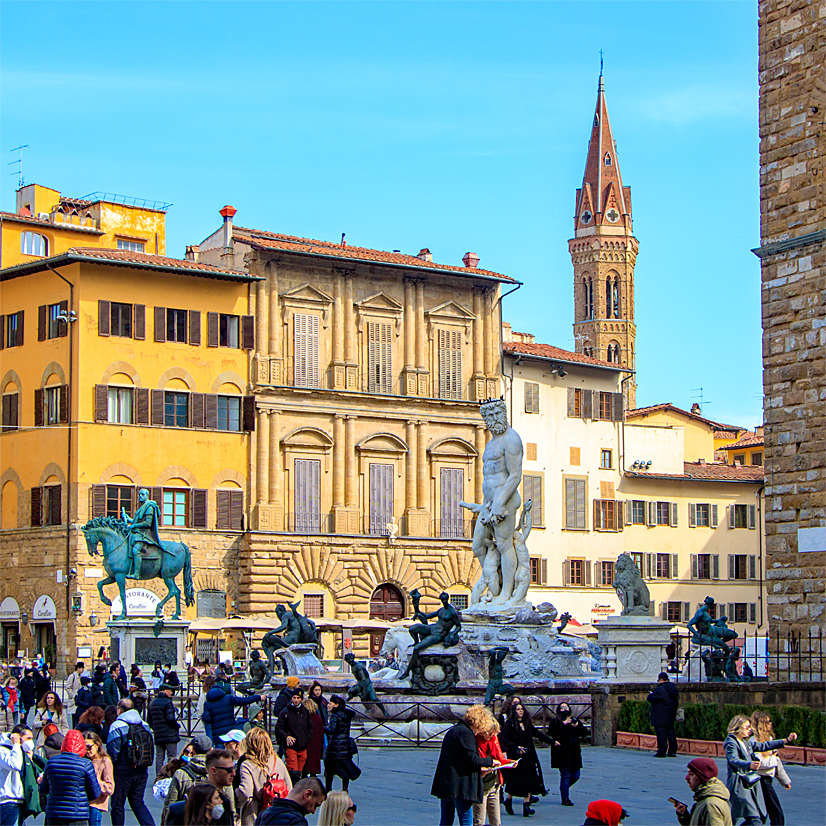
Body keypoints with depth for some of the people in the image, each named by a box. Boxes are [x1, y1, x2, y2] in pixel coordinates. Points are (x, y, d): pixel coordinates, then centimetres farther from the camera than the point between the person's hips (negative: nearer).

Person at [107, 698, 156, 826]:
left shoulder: (116, 727, -12)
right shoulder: (145, 726, 6)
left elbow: (112, 753, -13)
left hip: (122, 772, -6)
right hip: (142, 772, 6)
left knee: (117, 805, 6)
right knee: (138, 803, 13)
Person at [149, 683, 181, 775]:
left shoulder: (152, 704, 12)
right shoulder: (168, 703, -11)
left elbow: (150, 721, 14)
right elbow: (170, 720, -18)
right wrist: (177, 726, -1)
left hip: (157, 736, 6)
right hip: (170, 735, -6)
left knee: (159, 757, 8)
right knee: (171, 757, -2)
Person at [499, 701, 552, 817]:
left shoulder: (527, 724, 15)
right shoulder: (510, 724, -4)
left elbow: (537, 734, 27)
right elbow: (502, 738, -13)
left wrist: (551, 741, 28)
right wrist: (515, 747, -19)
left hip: (528, 756, 5)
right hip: (515, 756, -5)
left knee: (529, 780, -5)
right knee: (516, 780, -4)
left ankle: (526, 805, -6)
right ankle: (508, 800, 19)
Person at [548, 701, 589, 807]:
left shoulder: (574, 721, 18)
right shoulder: (555, 722, 4)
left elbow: (585, 733, 12)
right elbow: (551, 732, -16)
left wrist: (577, 726, -6)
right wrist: (564, 723, -15)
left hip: (574, 753, 6)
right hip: (562, 753, -5)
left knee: (576, 775, 5)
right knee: (566, 776, -8)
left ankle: (564, 789, 31)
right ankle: (565, 799, 0)